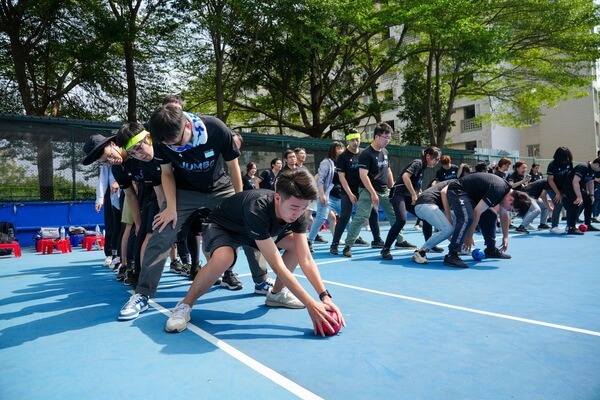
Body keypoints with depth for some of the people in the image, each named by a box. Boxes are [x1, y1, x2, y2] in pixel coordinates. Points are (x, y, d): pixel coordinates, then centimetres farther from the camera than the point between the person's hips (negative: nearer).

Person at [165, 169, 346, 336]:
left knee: (295, 244, -6)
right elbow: (277, 265, -42)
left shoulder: (296, 213, -23)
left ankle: (276, 293, 14)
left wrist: (325, 296, -32)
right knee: (223, 257, -39)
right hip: (221, 227, -6)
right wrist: (311, 304, -40)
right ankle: (185, 305, -13)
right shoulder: (257, 210, -42)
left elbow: (306, 259, -21)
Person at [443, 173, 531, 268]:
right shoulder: (498, 191, -27)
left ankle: (491, 249, 22)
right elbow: (476, 213, -28)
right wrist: (469, 237, -20)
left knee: (491, 215, 10)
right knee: (467, 218, -31)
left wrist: (505, 237, 21)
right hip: (457, 191, -10)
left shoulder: (507, 191, 3)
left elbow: (504, 215, 19)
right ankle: (451, 255, -31)